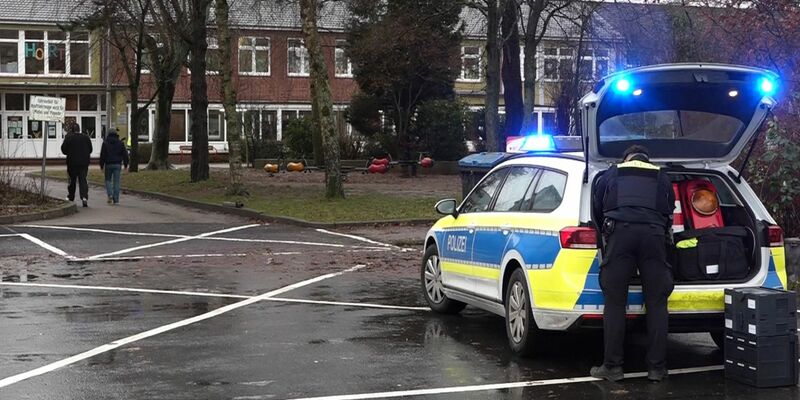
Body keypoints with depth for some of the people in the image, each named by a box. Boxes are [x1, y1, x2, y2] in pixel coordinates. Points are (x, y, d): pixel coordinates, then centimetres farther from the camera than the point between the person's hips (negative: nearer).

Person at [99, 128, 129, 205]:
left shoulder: (105, 143, -1)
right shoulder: (120, 143, 4)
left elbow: (102, 155, -3)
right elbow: (125, 154, 6)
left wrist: (101, 165, 3)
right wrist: (125, 164, 13)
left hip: (108, 164, -1)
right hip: (118, 164, 1)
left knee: (108, 180, 14)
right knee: (116, 182, 2)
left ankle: (110, 195, -8)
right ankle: (116, 200, -1)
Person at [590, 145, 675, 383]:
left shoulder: (611, 175, 25)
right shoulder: (662, 178, 27)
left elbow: (596, 211, 27)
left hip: (619, 233, -1)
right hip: (654, 234, 1)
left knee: (615, 302, 1)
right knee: (656, 303, 5)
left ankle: (612, 366, -1)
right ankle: (656, 368, 5)